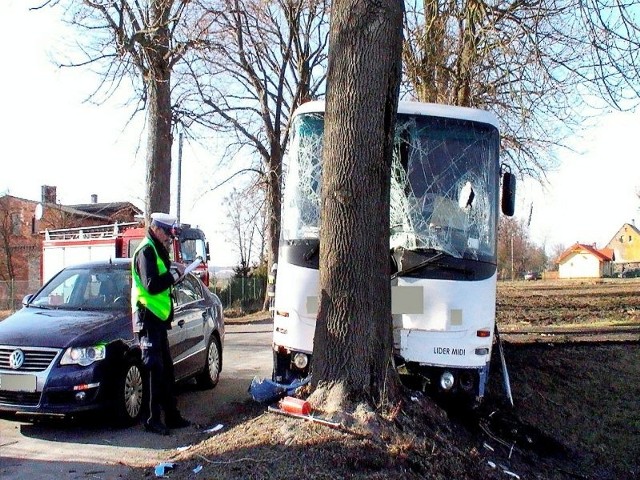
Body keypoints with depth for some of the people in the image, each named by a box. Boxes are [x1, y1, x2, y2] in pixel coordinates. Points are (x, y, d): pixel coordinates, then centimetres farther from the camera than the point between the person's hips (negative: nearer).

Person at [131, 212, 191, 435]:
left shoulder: (157, 251, 19)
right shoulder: (146, 251, -13)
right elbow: (152, 285, -24)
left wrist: (173, 271, 2)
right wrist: (174, 274, -15)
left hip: (158, 317, 11)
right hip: (148, 316, -10)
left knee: (166, 369, 13)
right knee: (155, 369, -8)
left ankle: (172, 416, 21)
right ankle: (154, 419, -1)